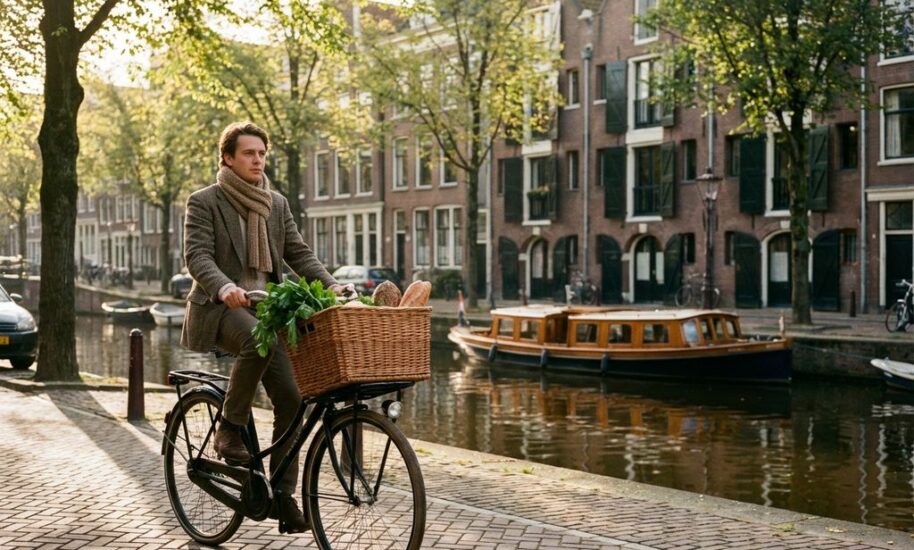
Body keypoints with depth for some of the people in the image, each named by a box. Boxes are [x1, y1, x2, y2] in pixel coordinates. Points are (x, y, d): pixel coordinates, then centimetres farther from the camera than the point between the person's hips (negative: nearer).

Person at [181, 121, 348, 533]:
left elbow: (298, 253, 10)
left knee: (290, 397, -7)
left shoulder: (277, 204, 14)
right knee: (258, 340, -38)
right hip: (219, 307, -5)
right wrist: (225, 288, -34)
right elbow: (197, 256, -14)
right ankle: (230, 429, -18)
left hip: (266, 306, 5)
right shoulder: (204, 202, -2)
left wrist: (330, 285, -8)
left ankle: (283, 494, 3)